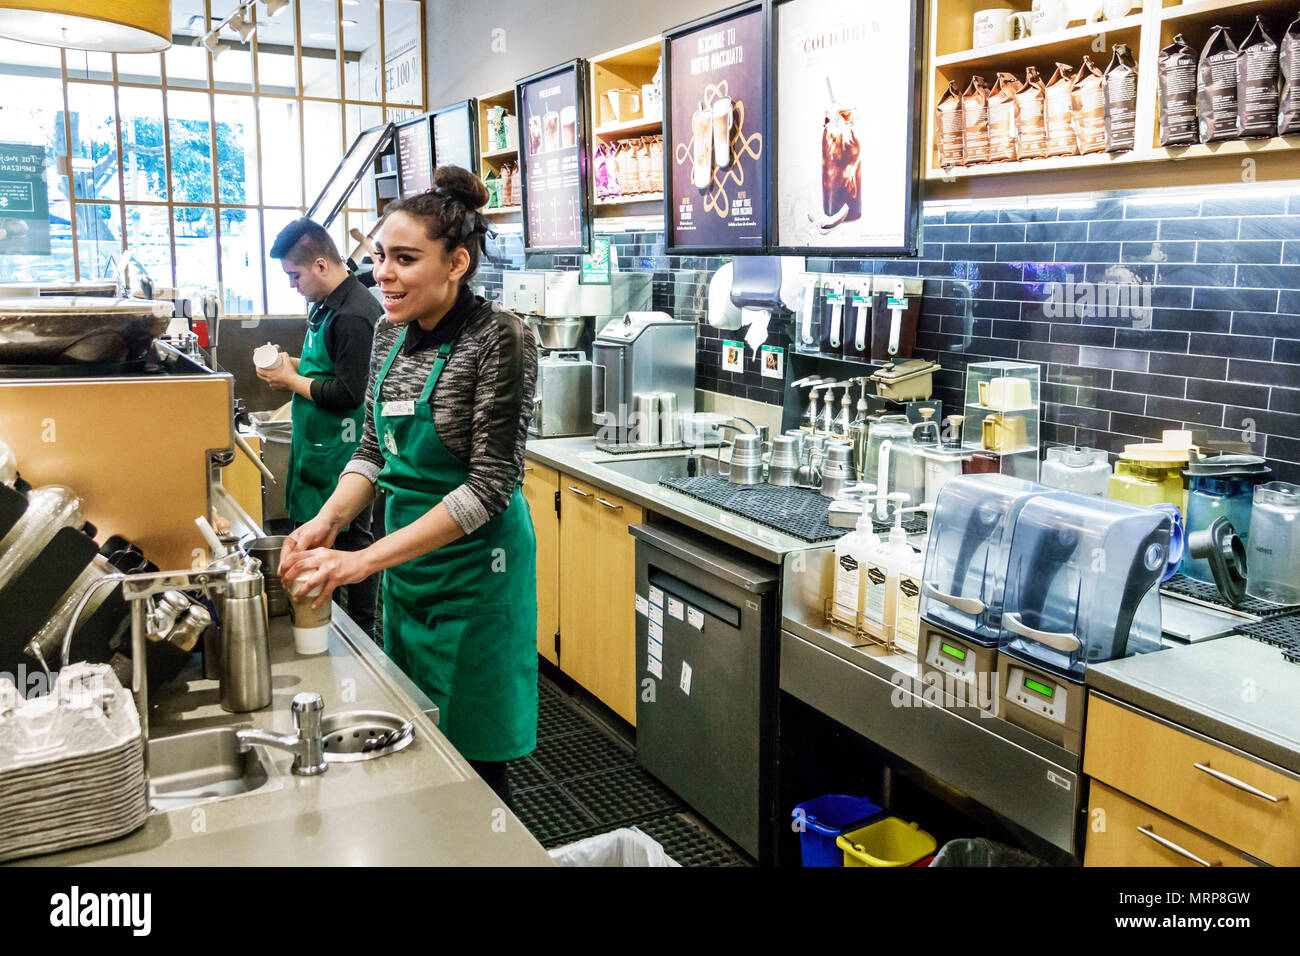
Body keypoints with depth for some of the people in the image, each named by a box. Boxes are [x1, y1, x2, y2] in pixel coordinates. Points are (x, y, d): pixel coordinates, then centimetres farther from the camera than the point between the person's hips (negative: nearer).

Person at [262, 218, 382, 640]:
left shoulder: (355, 315, -21)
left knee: (349, 537, 0)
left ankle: (363, 632, 12)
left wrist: (292, 380, -12)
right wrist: (292, 364, 7)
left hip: (341, 452, -10)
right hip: (319, 446, 10)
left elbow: (348, 393, -24)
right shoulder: (327, 305, 12)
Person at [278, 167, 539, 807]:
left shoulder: (498, 339, -19)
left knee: (469, 753, 2)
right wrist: (327, 521, -9)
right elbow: (373, 450, 11)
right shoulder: (392, 334, 4)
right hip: (407, 553, 7)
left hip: (472, 562, -7)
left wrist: (364, 560, -24)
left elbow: (490, 485, -22)